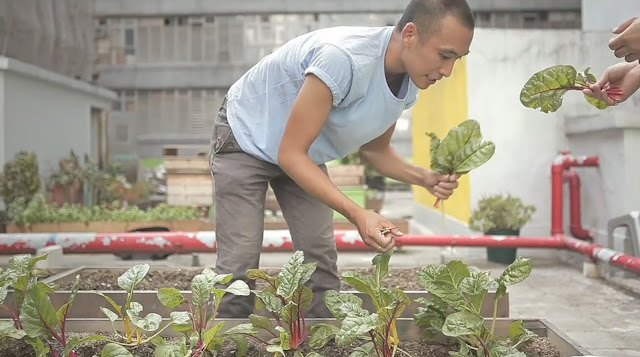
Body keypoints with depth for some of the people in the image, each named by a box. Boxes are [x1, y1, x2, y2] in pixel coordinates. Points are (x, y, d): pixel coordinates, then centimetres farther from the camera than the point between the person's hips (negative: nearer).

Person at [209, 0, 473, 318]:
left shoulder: (409, 83, -12)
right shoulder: (343, 58, -38)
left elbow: (373, 149, 3)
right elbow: (290, 154, -33)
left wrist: (424, 178, -16)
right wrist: (357, 214, -40)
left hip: (304, 153, 7)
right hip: (246, 138, -7)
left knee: (321, 261, 0)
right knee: (240, 266, -11)